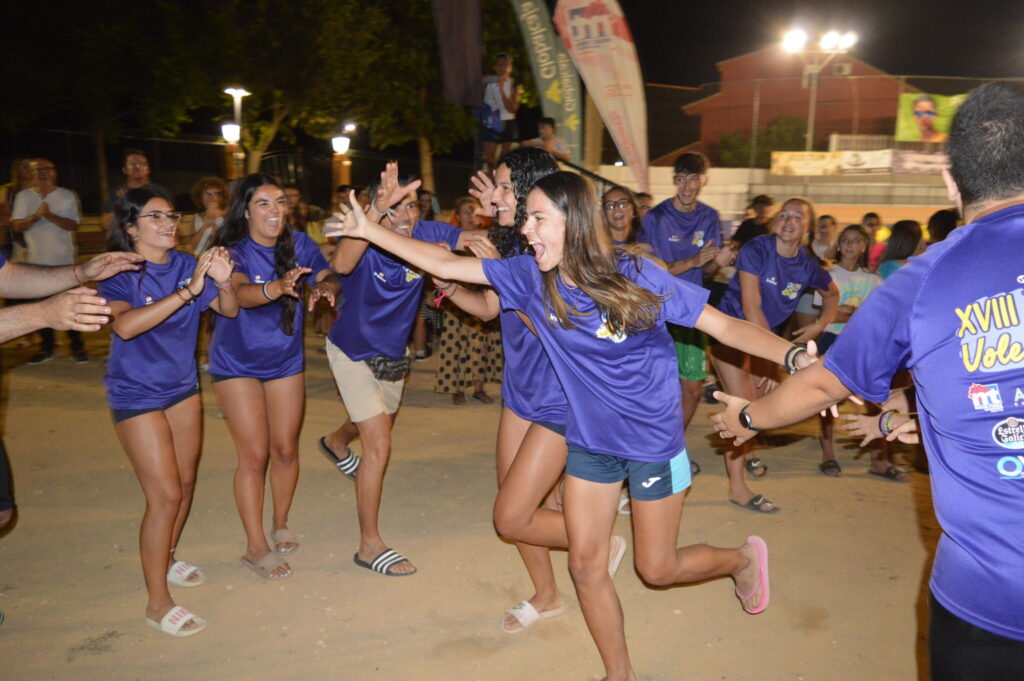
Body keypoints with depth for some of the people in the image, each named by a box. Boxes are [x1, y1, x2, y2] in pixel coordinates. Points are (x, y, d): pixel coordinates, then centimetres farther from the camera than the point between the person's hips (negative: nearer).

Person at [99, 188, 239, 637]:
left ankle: (166, 557, 41)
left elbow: (229, 310, -2)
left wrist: (224, 282, -23)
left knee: (185, 482, 15)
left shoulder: (186, 265, -3)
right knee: (165, 495, -7)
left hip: (183, 387, 6)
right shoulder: (117, 273, -16)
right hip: (136, 395, -5)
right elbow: (125, 325, -34)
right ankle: (157, 602, 7)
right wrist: (187, 291, -38)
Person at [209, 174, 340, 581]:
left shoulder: (298, 244, -7)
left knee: (285, 450, 8)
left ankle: (281, 525, 31)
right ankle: (256, 547, 9)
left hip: (285, 361, 3)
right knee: (254, 455, -4)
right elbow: (241, 293, -38)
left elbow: (329, 277, -19)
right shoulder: (232, 252, -18)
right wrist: (277, 288, -58)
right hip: (237, 364, -3)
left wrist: (325, 287, -43)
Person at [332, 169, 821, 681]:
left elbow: (724, 325, -17)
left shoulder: (637, 277, -20)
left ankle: (743, 558, 41)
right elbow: (445, 264, -5)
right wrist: (368, 229, -5)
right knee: (585, 566, 7)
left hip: (653, 440, -4)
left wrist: (793, 355, -32)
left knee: (656, 569, 10)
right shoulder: (531, 277, -9)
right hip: (589, 441, 4)